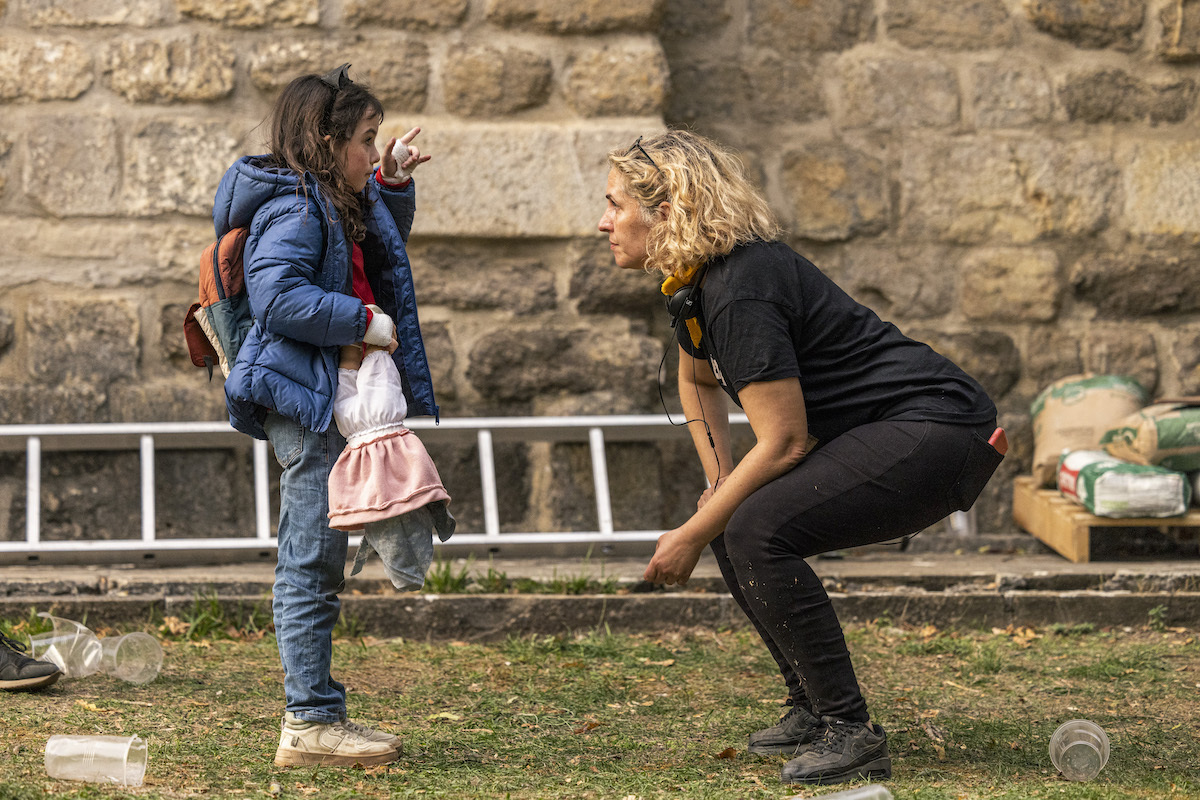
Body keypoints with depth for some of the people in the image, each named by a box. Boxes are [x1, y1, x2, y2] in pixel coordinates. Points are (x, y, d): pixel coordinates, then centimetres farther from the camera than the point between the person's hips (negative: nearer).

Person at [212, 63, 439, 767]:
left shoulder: (340, 204, 17)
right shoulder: (295, 209, -14)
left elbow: (381, 249, 37)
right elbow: (277, 297, -26)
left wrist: (390, 182, 22)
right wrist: (363, 320, -19)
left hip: (335, 396, 11)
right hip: (305, 398, -11)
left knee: (316, 562, 13)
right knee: (313, 563, -8)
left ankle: (317, 714, 19)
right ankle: (310, 721, -4)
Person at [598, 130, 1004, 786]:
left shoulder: (740, 291, -21)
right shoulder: (693, 281, 9)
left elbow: (783, 441, -20)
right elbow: (696, 379, 30)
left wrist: (690, 537, -12)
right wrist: (718, 483, 17)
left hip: (940, 431, -10)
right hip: (902, 435, 10)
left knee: (759, 532, -22)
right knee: (730, 523, 10)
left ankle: (850, 733, -16)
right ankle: (813, 710, 19)